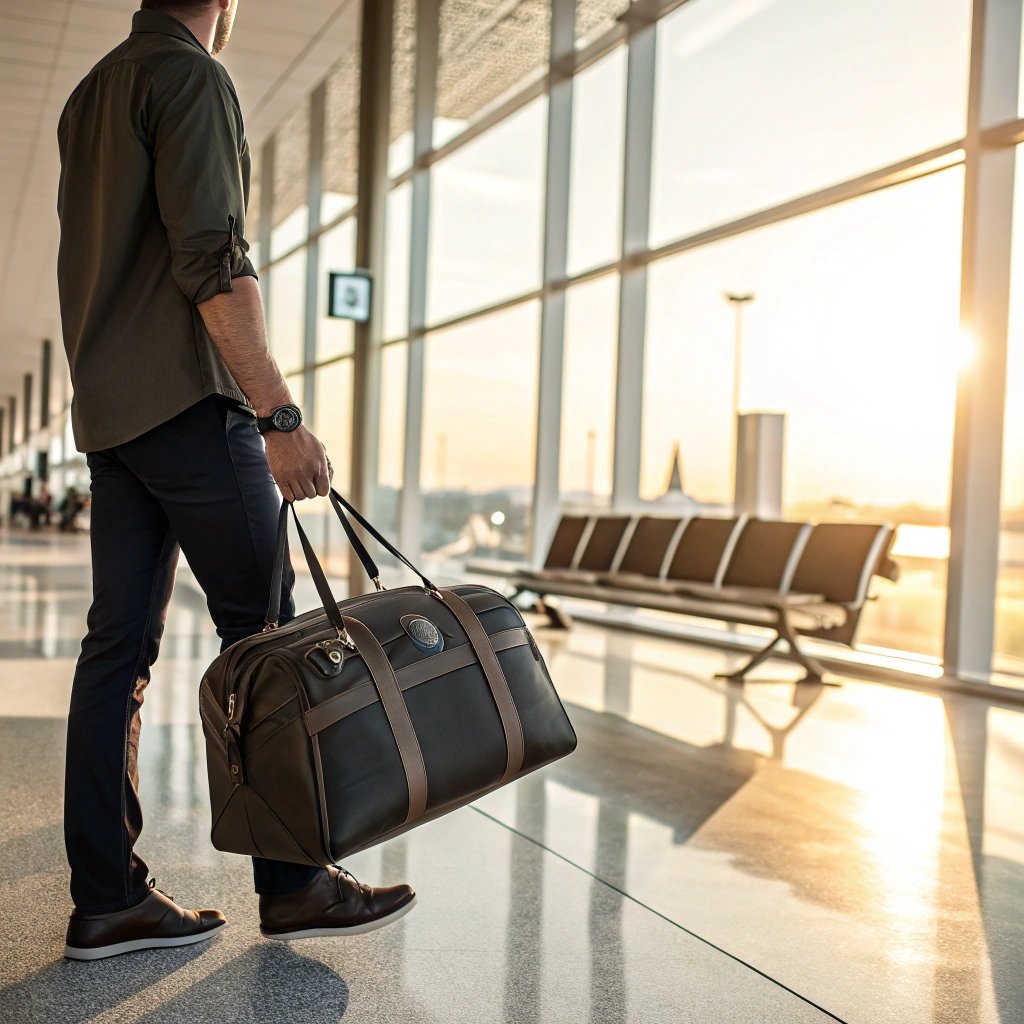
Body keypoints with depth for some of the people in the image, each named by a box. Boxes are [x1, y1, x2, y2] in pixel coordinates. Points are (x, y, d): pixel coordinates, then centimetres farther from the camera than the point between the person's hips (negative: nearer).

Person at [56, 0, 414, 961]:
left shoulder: (89, 94, 23)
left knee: (119, 641, 5)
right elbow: (213, 259, -17)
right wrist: (279, 416, -20)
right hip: (188, 402, -9)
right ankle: (292, 882, 3)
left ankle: (107, 899, 8)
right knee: (261, 629, -4)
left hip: (106, 412, 9)